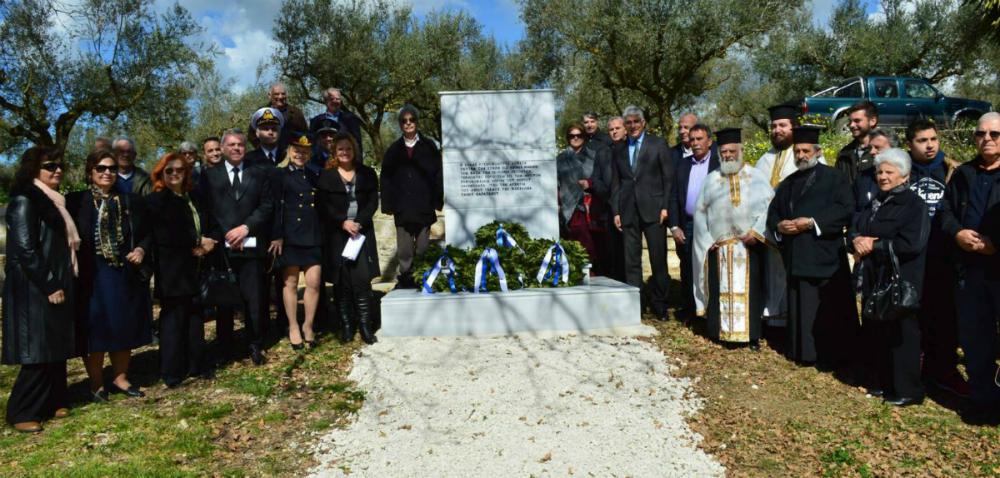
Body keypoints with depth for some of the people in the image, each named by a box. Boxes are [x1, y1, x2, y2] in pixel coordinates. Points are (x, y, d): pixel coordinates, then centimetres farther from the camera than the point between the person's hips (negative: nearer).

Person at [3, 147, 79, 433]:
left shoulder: (54, 201, 15)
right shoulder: (25, 200, -12)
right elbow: (24, 249, -18)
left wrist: (60, 285, 12)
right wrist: (49, 287, -18)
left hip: (56, 286, 9)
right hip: (34, 291, -9)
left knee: (57, 349, 13)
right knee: (38, 352, -4)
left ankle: (53, 402, 23)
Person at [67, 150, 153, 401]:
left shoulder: (131, 201, 7)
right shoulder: (76, 202, -3)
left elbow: (147, 233, 13)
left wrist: (141, 249, -6)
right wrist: (77, 270, -12)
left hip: (127, 276, 3)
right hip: (92, 277, -3)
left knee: (125, 330, 11)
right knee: (95, 331, 5)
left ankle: (120, 378, 26)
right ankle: (96, 383, 20)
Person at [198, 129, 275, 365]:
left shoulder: (259, 174, 13)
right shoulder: (209, 175, 11)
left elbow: (267, 206, 5)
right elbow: (206, 210, 4)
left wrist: (246, 227, -8)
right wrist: (225, 235, -7)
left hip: (251, 245, 0)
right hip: (221, 246, 0)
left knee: (254, 299, 1)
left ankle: (256, 346, 11)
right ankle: (225, 346, 16)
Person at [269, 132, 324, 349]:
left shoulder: (315, 175, 13)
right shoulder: (280, 175, 0)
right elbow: (276, 207, -6)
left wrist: (323, 233, 9)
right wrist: (277, 236, -12)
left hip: (313, 236, 3)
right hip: (290, 236, -3)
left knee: (314, 283, 1)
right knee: (290, 283, 5)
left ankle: (308, 325, 17)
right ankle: (293, 327, 17)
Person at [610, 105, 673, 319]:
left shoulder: (658, 145, 5)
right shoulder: (618, 150, 13)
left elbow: (668, 178, 1)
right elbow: (615, 183, 13)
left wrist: (665, 207, -7)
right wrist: (616, 211, 5)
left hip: (653, 209, -2)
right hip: (628, 212, 3)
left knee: (658, 259, 1)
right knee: (631, 261, 3)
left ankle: (659, 304, 14)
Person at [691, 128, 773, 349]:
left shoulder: (756, 176, 7)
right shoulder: (711, 179, 12)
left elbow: (769, 204, -3)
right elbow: (700, 211, 10)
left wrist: (757, 231, -14)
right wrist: (707, 240, 0)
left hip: (750, 244, -1)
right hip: (719, 246, 1)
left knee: (750, 289, 0)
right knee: (722, 289, 3)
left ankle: (752, 334, 7)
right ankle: (722, 331, 10)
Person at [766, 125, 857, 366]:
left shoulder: (833, 177, 1)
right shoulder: (788, 183, 19)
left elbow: (846, 208, -11)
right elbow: (772, 212, 16)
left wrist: (812, 222, -18)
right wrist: (779, 225, -6)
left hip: (824, 256, -5)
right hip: (795, 258, 5)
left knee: (828, 311, -2)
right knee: (800, 310, 8)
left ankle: (832, 355, 9)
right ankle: (803, 352, 17)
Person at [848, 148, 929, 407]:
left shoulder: (914, 205, -8)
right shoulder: (875, 202, 16)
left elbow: (911, 244, -19)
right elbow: (854, 227, 12)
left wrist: (873, 245, -14)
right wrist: (858, 240, -11)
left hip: (900, 283, -7)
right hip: (873, 280, 7)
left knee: (900, 335, -1)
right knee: (874, 333, 12)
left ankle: (907, 390, 10)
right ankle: (881, 382, 26)